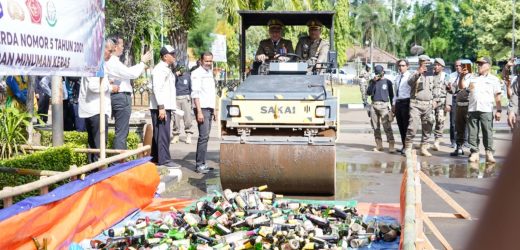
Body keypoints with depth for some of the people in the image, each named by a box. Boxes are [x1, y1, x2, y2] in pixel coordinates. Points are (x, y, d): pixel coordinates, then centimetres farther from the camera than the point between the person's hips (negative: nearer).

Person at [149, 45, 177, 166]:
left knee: (158, 134, 15)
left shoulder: (167, 69, 20)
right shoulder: (159, 69, -12)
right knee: (163, 134, -10)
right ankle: (163, 160, -10)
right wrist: (161, 107, -25)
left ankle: (155, 158, 23)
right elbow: (157, 89, -20)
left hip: (166, 107, 10)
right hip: (160, 107, -10)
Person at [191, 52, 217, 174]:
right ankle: (200, 164, -10)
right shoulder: (197, 73, -8)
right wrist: (199, 112, -20)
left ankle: (199, 162, 15)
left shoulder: (210, 73, 18)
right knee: (204, 136, -12)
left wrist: (213, 110, 21)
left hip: (209, 109, 9)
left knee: (205, 136, 9)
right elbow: (195, 94, -15)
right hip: (202, 109, -9)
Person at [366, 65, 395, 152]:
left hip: (384, 105, -3)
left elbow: (391, 95, 12)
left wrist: (393, 106, 8)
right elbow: (368, 92, -1)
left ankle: (391, 146, -15)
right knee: (376, 127, 5)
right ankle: (379, 145, 13)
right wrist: (373, 82, -9)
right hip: (374, 105, 3)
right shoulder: (372, 81, 12)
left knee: (387, 126, -12)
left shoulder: (387, 82, 7)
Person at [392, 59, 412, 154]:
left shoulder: (409, 77, -7)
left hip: (406, 102, -8)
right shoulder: (398, 78, 17)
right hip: (398, 102, 8)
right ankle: (404, 145, 21)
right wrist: (394, 105, 19)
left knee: (406, 125, -5)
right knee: (400, 125, 11)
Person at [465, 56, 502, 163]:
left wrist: (499, 110, -2)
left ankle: (489, 154, -1)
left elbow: (497, 96, 6)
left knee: (488, 132, -5)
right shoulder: (472, 78, 20)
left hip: (486, 110, -3)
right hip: (472, 109, 3)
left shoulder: (493, 79, 10)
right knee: (473, 133, 2)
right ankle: (474, 153, 7)